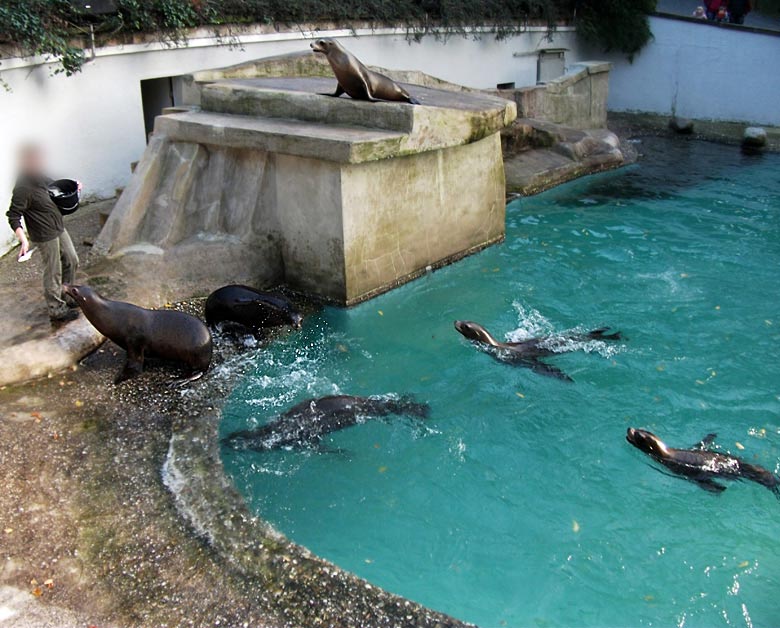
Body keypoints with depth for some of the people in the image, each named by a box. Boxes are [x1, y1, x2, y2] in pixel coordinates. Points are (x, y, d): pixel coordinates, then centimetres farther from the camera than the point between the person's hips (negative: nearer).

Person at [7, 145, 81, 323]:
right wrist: (24, 240, -32)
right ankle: (57, 311, 16)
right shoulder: (23, 188, -24)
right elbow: (13, 216, -22)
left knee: (71, 261, 20)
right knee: (53, 273, 2)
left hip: (59, 229, 9)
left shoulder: (39, 178, 2)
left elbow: (53, 184, 25)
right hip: (45, 236, -9)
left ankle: (66, 297, 38)